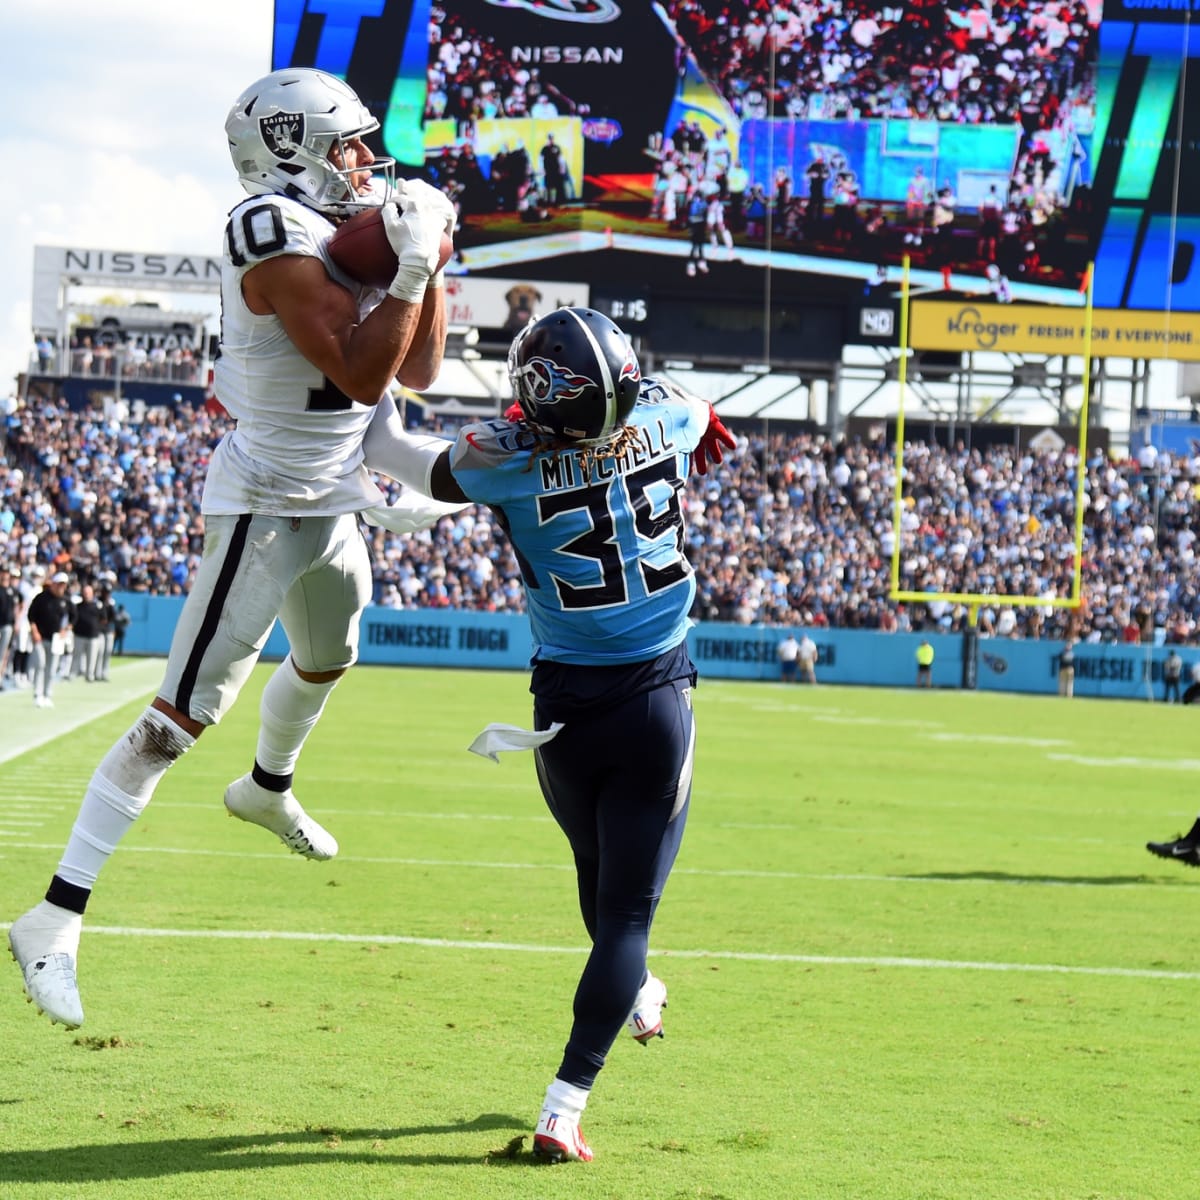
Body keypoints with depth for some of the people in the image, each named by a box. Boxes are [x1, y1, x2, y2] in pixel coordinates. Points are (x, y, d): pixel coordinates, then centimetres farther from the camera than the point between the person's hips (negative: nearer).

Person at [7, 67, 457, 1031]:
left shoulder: (347, 235, 5)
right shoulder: (280, 242, -23)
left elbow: (418, 371, 10)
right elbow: (361, 377, -28)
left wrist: (431, 263, 0)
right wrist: (410, 272, -28)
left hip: (332, 505, 10)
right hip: (264, 509, -10)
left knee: (329, 660, 34)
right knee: (182, 715, -13)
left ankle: (266, 790, 65)